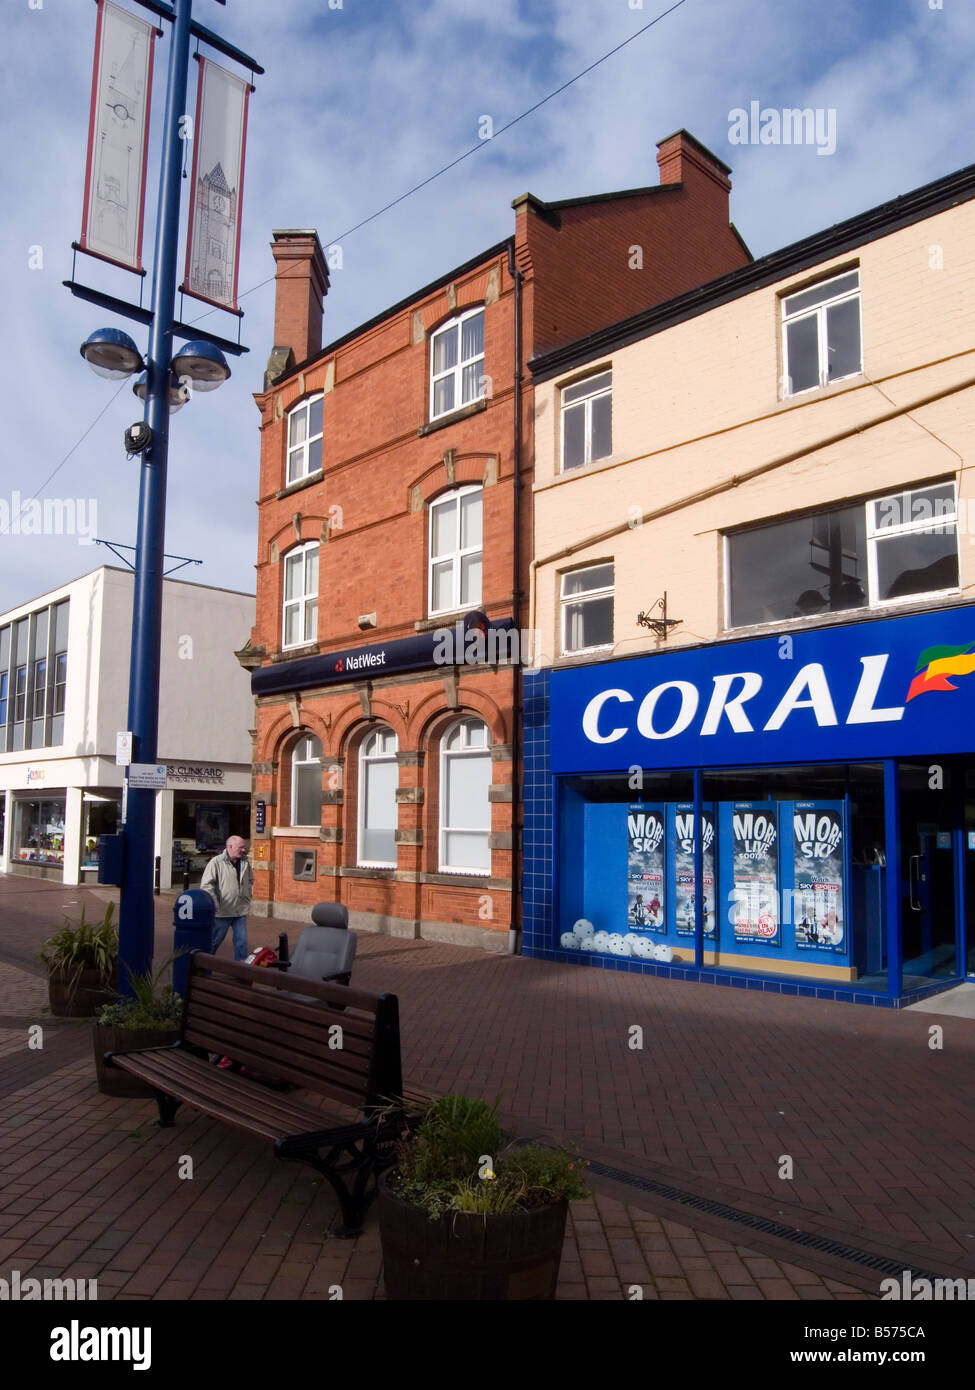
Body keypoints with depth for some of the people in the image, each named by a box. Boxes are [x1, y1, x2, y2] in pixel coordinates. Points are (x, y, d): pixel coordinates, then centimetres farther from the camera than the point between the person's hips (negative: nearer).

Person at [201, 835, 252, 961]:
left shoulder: (245, 863, 7)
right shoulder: (216, 862, -11)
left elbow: (250, 881, 24)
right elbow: (206, 885, -14)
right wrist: (215, 904, -19)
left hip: (241, 912, 5)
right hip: (222, 912, -5)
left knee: (241, 941, 6)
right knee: (214, 941, 8)